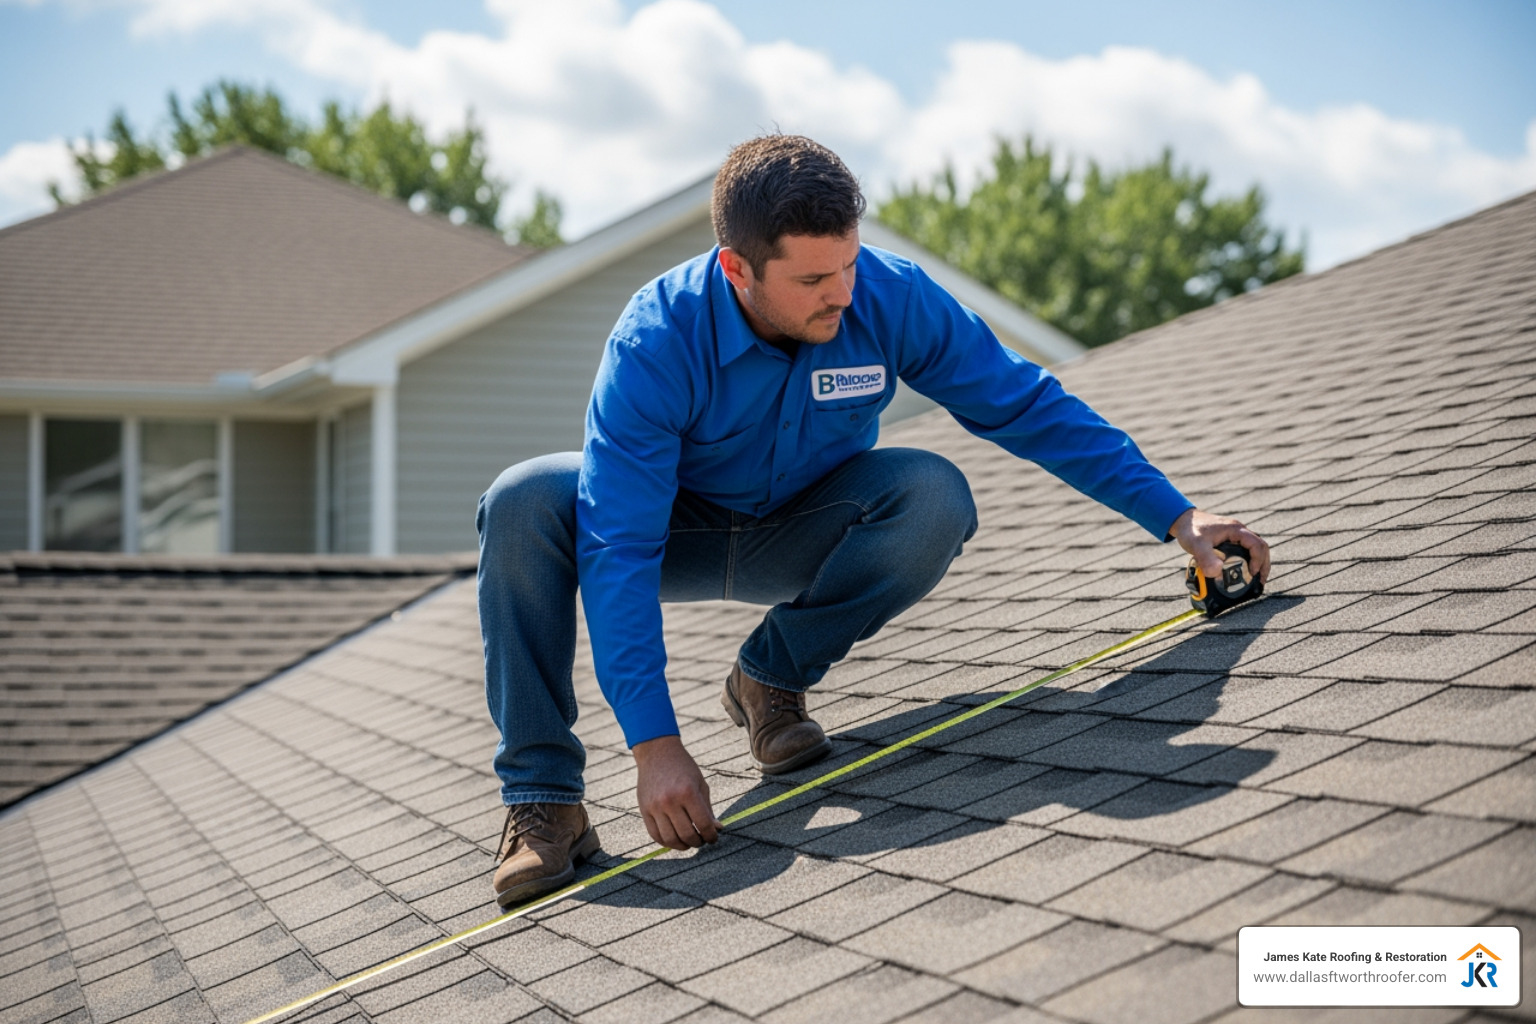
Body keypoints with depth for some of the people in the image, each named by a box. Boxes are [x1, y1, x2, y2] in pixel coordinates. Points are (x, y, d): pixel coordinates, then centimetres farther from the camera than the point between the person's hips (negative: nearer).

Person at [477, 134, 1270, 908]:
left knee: (936, 498, -29)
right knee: (527, 503, -33)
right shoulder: (655, 345, -32)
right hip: (679, 531, -2)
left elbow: (1026, 407, -13)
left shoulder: (891, 298, -24)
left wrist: (1174, 516, -18)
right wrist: (654, 746, -43)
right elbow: (620, 550, -36)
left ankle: (771, 678, -8)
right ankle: (542, 800, -23)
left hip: (802, 536, 2)